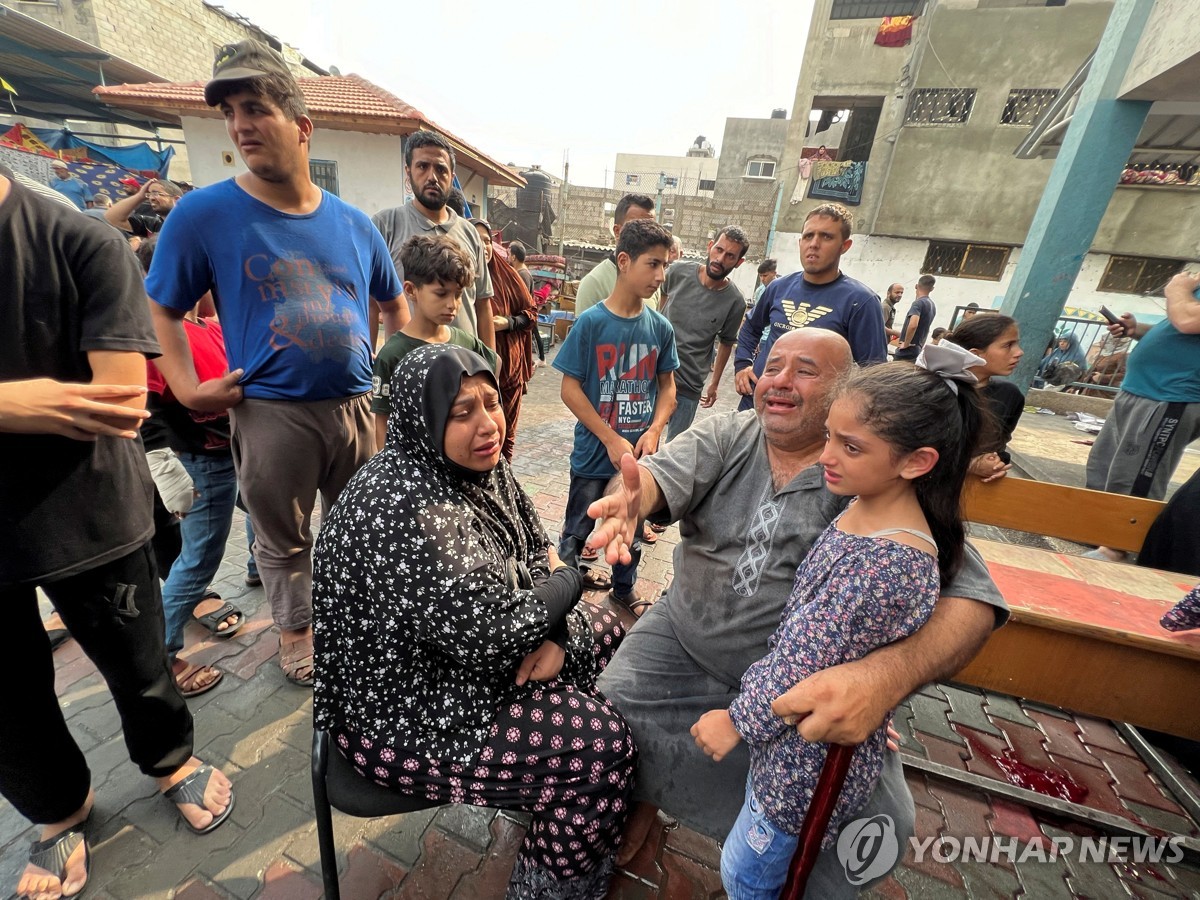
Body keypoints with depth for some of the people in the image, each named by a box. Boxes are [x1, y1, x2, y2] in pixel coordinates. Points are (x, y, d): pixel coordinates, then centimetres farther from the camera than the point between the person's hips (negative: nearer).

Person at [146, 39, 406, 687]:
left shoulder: (352, 224, 5)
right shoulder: (204, 213, -4)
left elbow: (394, 304, 15)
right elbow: (161, 307, 3)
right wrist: (188, 388, -8)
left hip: (358, 406, 3)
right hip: (270, 412, -2)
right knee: (283, 538, 14)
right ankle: (296, 629, 40)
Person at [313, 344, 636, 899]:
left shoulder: (481, 467, -4)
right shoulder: (408, 508, -32)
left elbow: (539, 552, 2)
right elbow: (494, 632, -34)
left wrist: (558, 636, -15)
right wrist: (567, 582, -15)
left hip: (457, 662, 9)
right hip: (406, 716, -9)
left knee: (602, 633, 13)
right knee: (601, 744, -10)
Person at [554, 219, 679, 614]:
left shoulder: (661, 328, -2)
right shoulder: (591, 322, -12)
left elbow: (667, 386, 7)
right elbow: (570, 389, -12)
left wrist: (653, 432, -10)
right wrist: (612, 441, -16)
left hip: (640, 454, 4)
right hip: (595, 452, -3)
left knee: (632, 528, 20)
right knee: (578, 526, 15)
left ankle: (625, 588, 44)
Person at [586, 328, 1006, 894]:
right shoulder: (724, 436, -4)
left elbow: (971, 597, -23)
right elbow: (662, 475, -20)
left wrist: (889, 676, -42)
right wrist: (632, 497, -46)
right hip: (685, 643, 2)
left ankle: (801, 882, 27)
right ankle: (640, 800, 27)